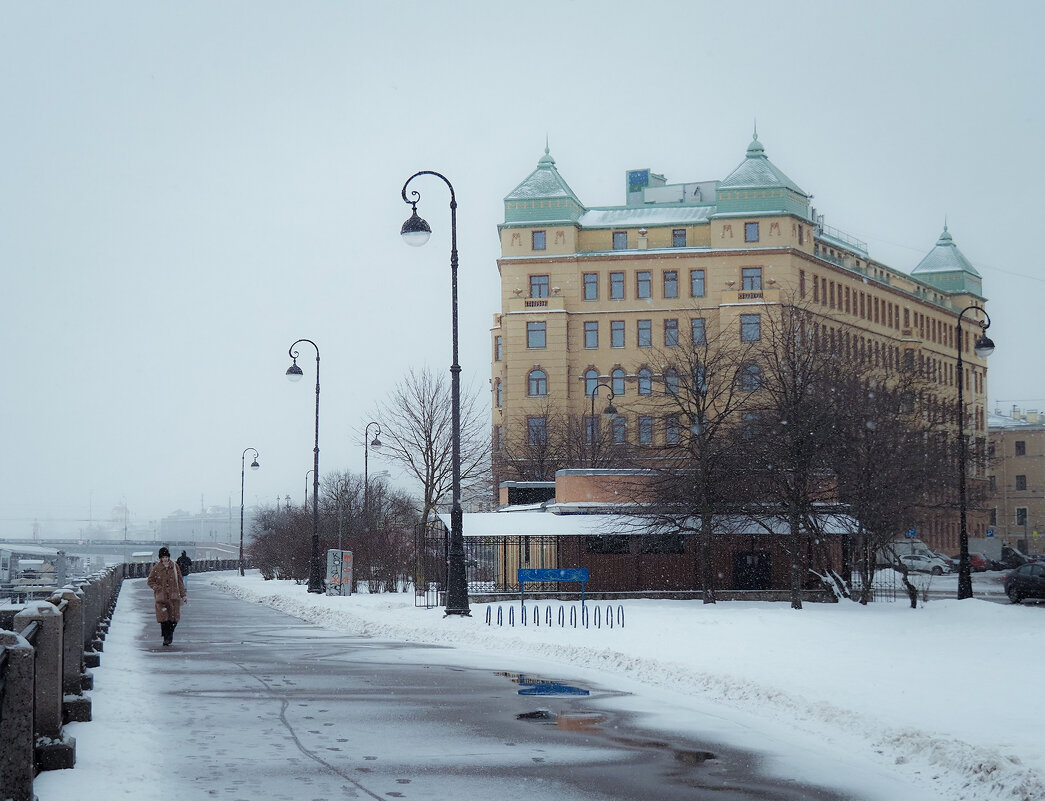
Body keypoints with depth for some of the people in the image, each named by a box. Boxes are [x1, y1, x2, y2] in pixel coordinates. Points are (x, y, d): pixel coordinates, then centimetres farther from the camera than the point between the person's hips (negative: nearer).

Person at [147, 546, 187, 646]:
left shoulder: (174, 566, 4)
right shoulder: (156, 568, -1)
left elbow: (180, 581, 10)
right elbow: (150, 581, 7)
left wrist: (183, 595, 9)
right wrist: (159, 588, -8)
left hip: (174, 595, 1)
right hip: (161, 596, -1)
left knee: (174, 617, -2)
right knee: (163, 617, -8)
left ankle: (170, 633, 25)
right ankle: (166, 638, 4)